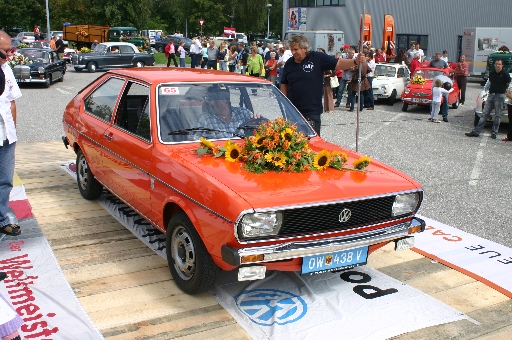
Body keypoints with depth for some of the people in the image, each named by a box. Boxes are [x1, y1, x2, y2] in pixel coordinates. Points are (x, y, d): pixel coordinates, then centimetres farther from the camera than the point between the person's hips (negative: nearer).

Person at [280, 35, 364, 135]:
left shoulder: (317, 58, -5)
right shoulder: (289, 63, 6)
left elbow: (338, 64, -7)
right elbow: (284, 84, 13)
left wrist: (355, 61, -23)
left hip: (312, 113, -3)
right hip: (292, 111, 4)